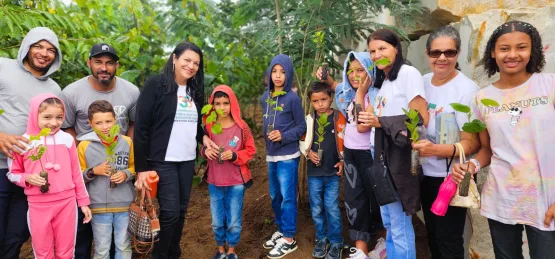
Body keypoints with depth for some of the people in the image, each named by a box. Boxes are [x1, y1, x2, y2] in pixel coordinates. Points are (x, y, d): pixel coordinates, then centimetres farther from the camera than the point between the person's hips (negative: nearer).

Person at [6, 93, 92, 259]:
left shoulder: (67, 139, -1)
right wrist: (27, 178, -14)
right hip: (38, 205, 0)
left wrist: (83, 201, 7)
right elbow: (12, 173, 7)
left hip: (66, 202, 0)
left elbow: (76, 173, 5)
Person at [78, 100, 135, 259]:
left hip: (124, 204, 1)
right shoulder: (84, 146, -4)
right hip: (98, 206, -1)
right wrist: (93, 171, -14)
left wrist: (126, 174, -10)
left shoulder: (127, 142, 0)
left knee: (124, 246, 14)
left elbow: (134, 167, 10)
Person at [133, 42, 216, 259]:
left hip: (188, 161, 6)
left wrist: (203, 136, 0)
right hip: (162, 161, -6)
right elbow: (141, 127, -11)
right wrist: (141, 168, -14)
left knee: (181, 211, 10)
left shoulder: (194, 90, 11)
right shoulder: (156, 85, -8)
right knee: (170, 212, -6)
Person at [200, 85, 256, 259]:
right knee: (217, 221, 13)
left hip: (236, 183, -2)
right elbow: (204, 147, 11)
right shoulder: (208, 126, -2)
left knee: (234, 221, 9)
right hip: (214, 183, 2)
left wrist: (234, 155, -19)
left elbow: (250, 150, -3)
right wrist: (205, 151, -12)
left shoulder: (241, 127, -9)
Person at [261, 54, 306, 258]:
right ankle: (280, 230, 32)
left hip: (288, 156, -6)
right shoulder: (265, 97, 6)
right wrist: (268, 142, 9)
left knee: (287, 197, 0)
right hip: (271, 155, 6)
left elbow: (302, 127, -7)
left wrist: (284, 136, -20)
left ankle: (289, 239, 11)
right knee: (275, 196, 16)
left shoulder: (293, 98, -11)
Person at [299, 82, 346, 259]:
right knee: (316, 208, 11)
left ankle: (336, 242, 16)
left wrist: (343, 161, -7)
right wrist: (309, 152, -9)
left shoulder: (339, 118, -4)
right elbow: (302, 141, 8)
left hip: (333, 171, -2)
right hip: (314, 171, 3)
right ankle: (321, 239, 28)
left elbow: (345, 142, 0)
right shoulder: (309, 119, 2)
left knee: (332, 208, 0)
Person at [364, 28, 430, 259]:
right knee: (388, 221, 17)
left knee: (400, 225, -3)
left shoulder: (408, 73, -10)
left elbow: (422, 120, -17)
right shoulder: (382, 81, 17)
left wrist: (381, 122, -17)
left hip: (400, 159, -9)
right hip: (384, 158, 9)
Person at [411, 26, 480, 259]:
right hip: (426, 174, 6)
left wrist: (436, 150, -34)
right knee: (432, 235, 21)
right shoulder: (423, 82, 2)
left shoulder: (467, 90, -18)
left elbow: (472, 143, -19)